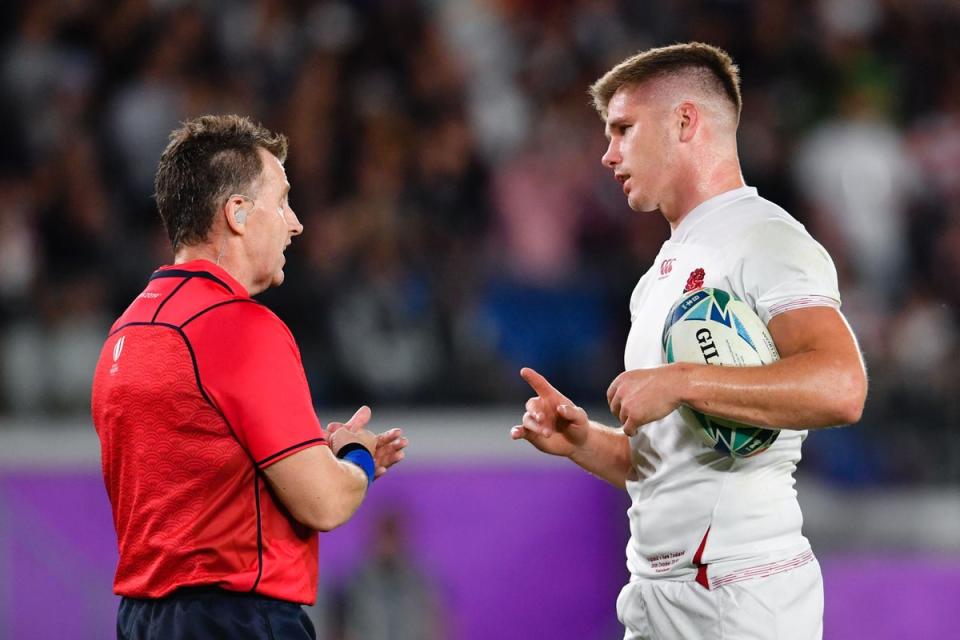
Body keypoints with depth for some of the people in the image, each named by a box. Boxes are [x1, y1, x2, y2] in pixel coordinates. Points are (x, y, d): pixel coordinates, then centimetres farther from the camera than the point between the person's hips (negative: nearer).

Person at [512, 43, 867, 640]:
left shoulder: (765, 240, -8)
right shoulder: (664, 271, 21)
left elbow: (840, 388, -26)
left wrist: (678, 383, -23)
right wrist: (584, 440, 5)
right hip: (657, 589, 9)